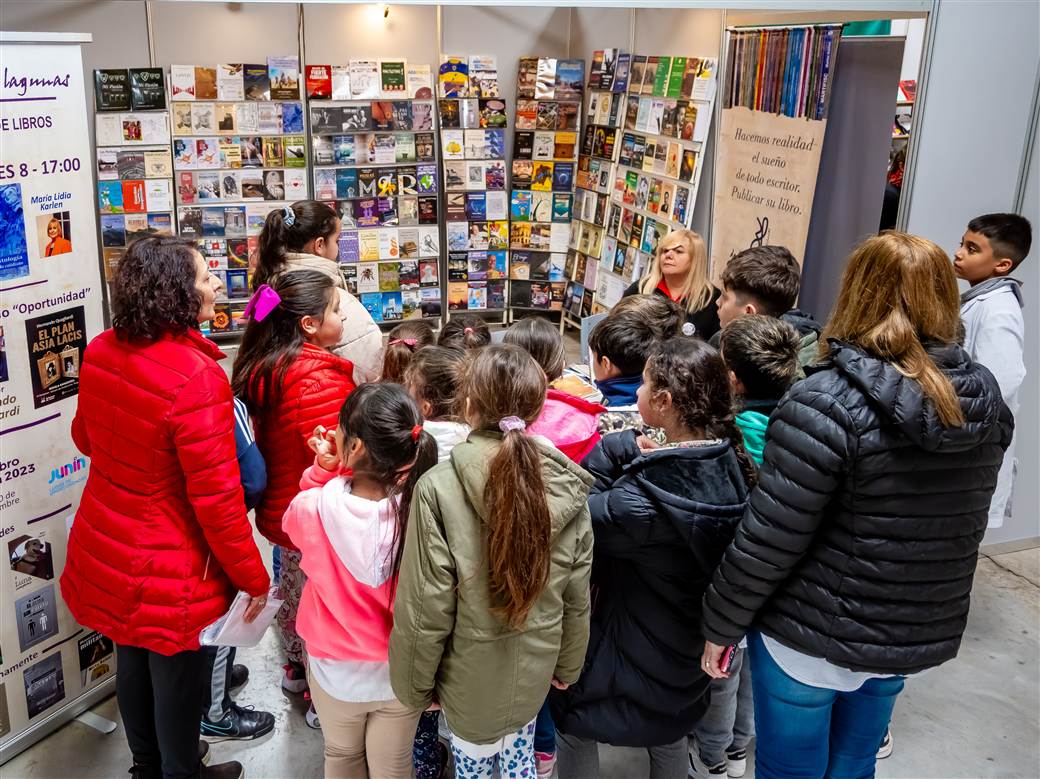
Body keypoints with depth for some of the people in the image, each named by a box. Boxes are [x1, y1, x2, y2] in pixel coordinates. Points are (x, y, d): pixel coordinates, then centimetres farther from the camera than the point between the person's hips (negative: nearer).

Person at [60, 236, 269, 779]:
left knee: (133, 661, 26)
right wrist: (253, 579, -13)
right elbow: (216, 498, -26)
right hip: (169, 570, -7)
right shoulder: (197, 377, -30)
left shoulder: (100, 352, -7)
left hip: (105, 550, 7)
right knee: (177, 676, 16)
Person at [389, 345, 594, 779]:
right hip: (535, 669, 4)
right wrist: (568, 665, 13)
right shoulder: (568, 487, -14)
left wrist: (416, 682, -3)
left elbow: (425, 605, -20)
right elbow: (577, 596, -4)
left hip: (472, 675, -3)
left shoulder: (439, 488, -26)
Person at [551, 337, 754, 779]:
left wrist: (616, 451, -21)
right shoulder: (730, 464, -14)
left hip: (636, 654, -7)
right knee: (670, 733, 32)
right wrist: (639, 460, -14)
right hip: (691, 648, 7)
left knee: (573, 723, 20)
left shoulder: (645, 501, -36)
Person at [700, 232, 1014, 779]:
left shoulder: (826, 404, -24)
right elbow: (960, 523, 8)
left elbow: (768, 541, -21)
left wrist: (720, 624, -8)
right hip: (920, 637, 6)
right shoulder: (984, 400, -3)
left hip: (812, 638, -5)